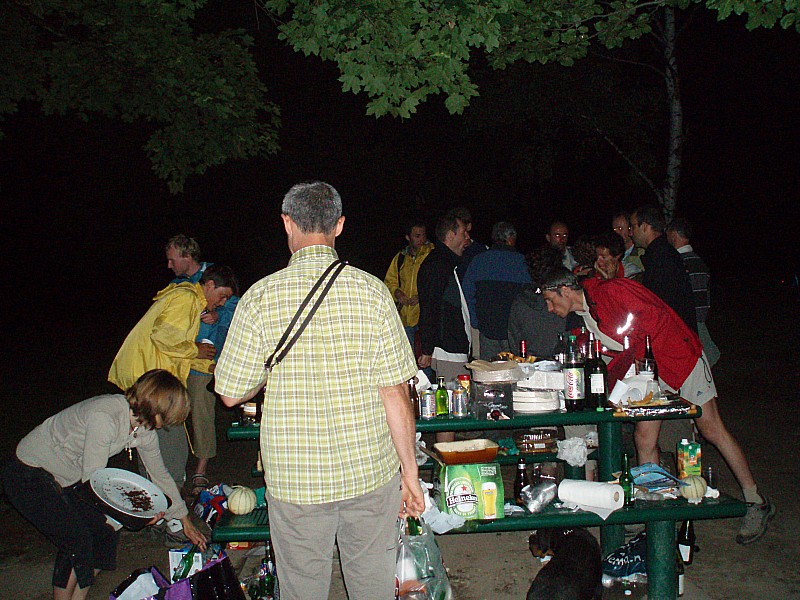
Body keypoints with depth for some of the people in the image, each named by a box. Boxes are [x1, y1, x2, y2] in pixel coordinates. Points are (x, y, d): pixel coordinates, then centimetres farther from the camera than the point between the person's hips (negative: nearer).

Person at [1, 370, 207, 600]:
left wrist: (185, 520, 14)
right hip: (29, 476, -8)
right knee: (77, 541, -14)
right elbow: (94, 478, -27)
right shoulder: (104, 417, -34)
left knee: (107, 532, 1)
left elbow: (160, 474, 7)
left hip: (68, 478, 8)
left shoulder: (144, 428, -7)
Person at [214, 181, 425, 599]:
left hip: (294, 480, -1)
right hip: (371, 472, 1)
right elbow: (395, 393, -7)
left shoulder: (260, 297, -9)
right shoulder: (372, 291, -8)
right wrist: (410, 473, 2)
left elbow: (231, 394, -3)